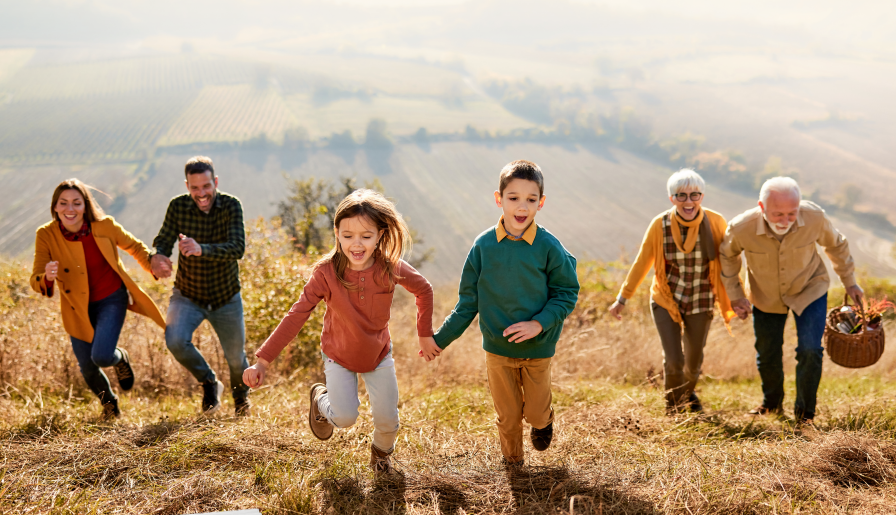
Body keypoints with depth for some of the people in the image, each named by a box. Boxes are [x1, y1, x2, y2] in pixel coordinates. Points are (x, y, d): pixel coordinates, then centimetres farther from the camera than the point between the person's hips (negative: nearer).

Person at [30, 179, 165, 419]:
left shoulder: (104, 226, -17)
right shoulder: (45, 235, -17)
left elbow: (135, 247, 1)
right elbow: (36, 280, -18)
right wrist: (47, 277, -41)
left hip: (112, 300, -2)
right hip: (77, 308, 2)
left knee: (101, 356, -20)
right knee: (88, 370, 9)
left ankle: (119, 358, 20)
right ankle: (110, 404, 43)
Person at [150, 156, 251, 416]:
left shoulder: (231, 206, -18)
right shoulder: (178, 206, -13)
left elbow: (237, 248, -30)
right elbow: (163, 241, -12)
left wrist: (201, 249, -49)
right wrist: (158, 257, -37)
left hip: (226, 298, 0)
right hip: (187, 295, 1)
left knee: (236, 357, 11)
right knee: (175, 341, -25)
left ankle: (240, 391, 49)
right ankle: (209, 383, 6)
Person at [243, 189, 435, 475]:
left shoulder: (391, 268, -23)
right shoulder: (326, 273, -28)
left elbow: (424, 290, -3)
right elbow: (296, 316, -29)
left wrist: (425, 334, 4)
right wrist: (263, 361, -33)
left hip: (378, 354, 2)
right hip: (339, 355, -2)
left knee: (387, 419, 6)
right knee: (345, 417, -13)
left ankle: (381, 452, 44)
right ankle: (320, 399, 25)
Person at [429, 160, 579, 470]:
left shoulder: (548, 247, -13)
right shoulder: (483, 245, -8)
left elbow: (567, 293, -6)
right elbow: (468, 301, 1)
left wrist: (539, 324, -20)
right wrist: (440, 339, 1)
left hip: (538, 350, -1)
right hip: (497, 348, 1)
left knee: (535, 412, 12)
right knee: (507, 415, 12)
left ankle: (544, 421, 50)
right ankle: (512, 461, 40)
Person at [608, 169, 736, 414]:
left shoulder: (716, 223, -14)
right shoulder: (660, 225, -14)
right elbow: (642, 263, -2)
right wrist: (622, 299, 3)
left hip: (700, 304, 1)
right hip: (666, 301, -1)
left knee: (694, 360, 14)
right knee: (673, 360, -9)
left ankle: (689, 392, 50)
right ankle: (673, 404, 23)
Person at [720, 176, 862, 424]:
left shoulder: (814, 217, -31)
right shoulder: (741, 228, -32)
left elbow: (836, 245, -6)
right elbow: (728, 255, -6)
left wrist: (849, 282, 4)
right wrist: (735, 295, -5)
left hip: (809, 290, -1)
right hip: (766, 297, 1)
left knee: (809, 350, -12)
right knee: (767, 355, 11)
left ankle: (805, 413, 10)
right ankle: (772, 403, 40)